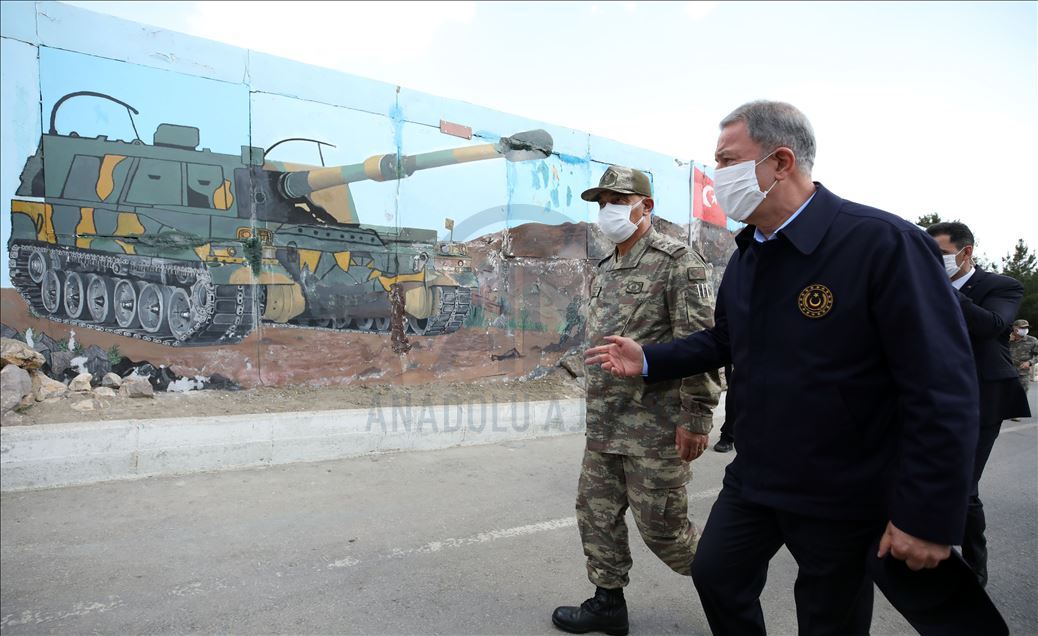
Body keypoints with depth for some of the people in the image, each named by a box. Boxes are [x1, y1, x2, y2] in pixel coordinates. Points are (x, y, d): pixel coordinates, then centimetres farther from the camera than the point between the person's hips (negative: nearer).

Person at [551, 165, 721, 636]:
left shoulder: (678, 261, -10)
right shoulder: (604, 271, 14)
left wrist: (694, 417, -19)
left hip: (657, 423, -8)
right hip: (604, 424, 8)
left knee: (660, 525, 1)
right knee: (596, 512, 12)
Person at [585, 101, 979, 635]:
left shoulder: (884, 243, -22)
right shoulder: (746, 255, 4)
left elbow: (943, 389, -22)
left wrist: (929, 515, -21)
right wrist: (648, 361, 3)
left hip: (843, 497, -6)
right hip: (753, 478, 7)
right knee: (716, 575, 17)